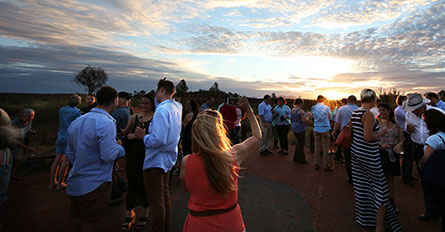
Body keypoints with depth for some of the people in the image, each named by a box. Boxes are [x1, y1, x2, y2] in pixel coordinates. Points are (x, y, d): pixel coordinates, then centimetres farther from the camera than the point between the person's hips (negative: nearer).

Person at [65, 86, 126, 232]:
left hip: (74, 184, 8)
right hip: (94, 186, -8)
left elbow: (70, 152, 14)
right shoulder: (106, 123, -20)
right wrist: (121, 149, -5)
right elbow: (108, 155, -24)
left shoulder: (76, 122, 7)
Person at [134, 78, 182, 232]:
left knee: (156, 199, 4)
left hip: (156, 160, -9)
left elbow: (159, 140, -29)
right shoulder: (177, 107, 3)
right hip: (169, 158, 10)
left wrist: (143, 136, -13)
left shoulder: (162, 110, -23)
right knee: (164, 192, 24)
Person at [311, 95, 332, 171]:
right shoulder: (327, 108, -7)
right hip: (325, 129, -3)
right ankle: (326, 166, 9)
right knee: (325, 148, 3)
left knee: (317, 147, 11)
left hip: (316, 129, 3)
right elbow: (329, 117, 7)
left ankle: (316, 164, 17)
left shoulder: (313, 108, 0)